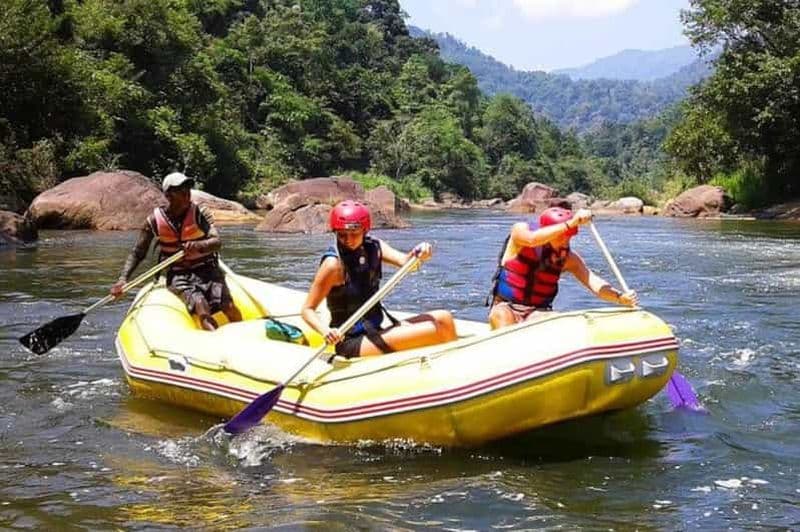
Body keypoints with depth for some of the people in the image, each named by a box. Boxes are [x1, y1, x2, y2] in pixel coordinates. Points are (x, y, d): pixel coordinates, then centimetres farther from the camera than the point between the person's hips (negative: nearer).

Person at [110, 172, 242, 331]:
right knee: (200, 305, -32)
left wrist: (198, 245, -38)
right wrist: (123, 279, -8)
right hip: (178, 276, -1)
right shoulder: (155, 221, -1)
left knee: (229, 307, -26)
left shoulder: (200, 213, -3)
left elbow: (216, 242, -16)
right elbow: (137, 253, 5)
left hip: (206, 269, 1)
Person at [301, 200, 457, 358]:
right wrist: (326, 331, -33)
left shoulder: (373, 247, 4)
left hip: (374, 332, 8)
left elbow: (404, 260, -13)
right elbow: (307, 310, -14)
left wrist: (418, 254, -35)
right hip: (352, 342, -8)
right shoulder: (334, 263, -15)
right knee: (437, 331, -16)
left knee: (443, 318, 3)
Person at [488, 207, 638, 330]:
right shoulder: (520, 230, -9)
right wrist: (570, 224, -40)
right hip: (506, 308, -2)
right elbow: (531, 240, -34)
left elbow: (594, 284, -13)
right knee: (502, 317, -36)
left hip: (538, 312, 2)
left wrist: (620, 297, -33)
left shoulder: (568, 258, -2)